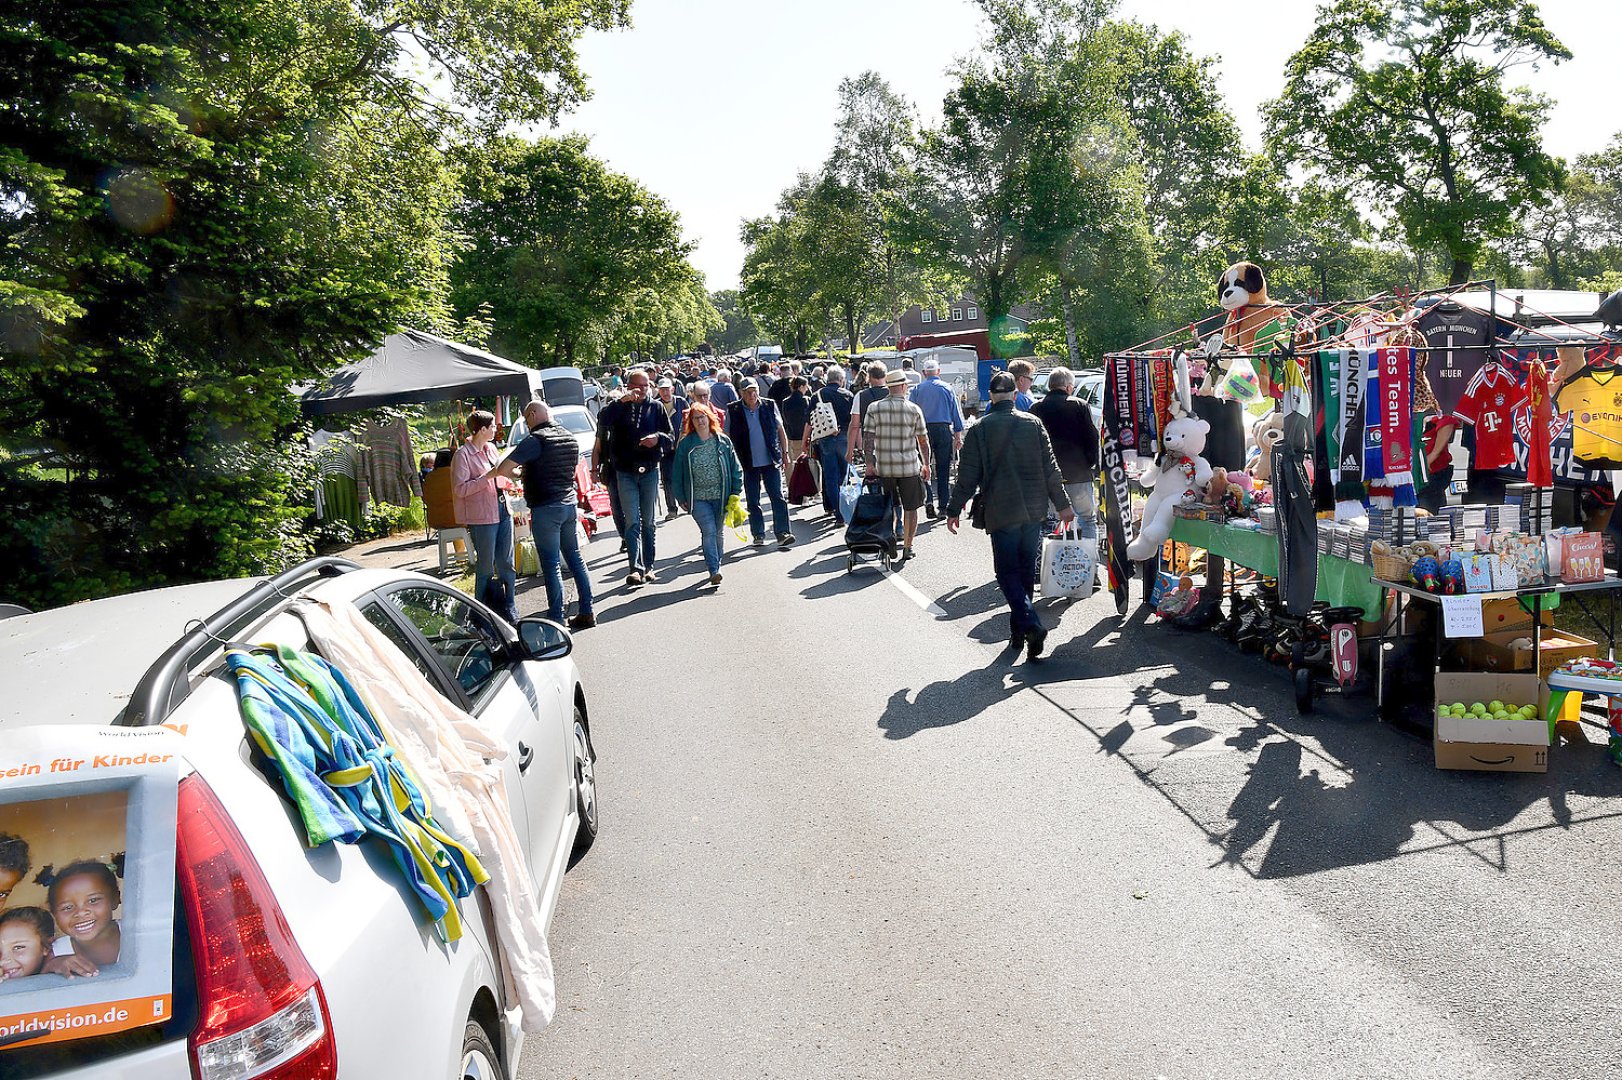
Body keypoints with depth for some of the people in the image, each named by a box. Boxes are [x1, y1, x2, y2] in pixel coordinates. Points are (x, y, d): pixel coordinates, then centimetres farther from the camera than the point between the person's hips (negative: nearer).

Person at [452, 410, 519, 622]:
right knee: (486, 566, 0)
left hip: (502, 511, 7)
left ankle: (509, 608, 17)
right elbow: (460, 489, -18)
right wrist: (488, 476, -22)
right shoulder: (463, 455, -11)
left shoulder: (491, 449, 12)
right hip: (482, 517, -7)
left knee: (506, 563, 9)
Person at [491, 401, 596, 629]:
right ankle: (586, 612, 15)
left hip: (545, 509, -7)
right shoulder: (570, 438, 10)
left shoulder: (535, 441, -14)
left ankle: (557, 618, 0)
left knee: (551, 565, -2)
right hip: (570, 503, 7)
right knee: (575, 559, 13)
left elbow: (502, 470, -19)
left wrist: (515, 472, 4)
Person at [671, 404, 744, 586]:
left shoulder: (723, 441, 2)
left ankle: (715, 563, 31)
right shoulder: (685, 445, 0)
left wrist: (736, 492, 1)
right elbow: (679, 473, 4)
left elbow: (736, 467, 6)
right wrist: (682, 498, 1)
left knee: (719, 532, 12)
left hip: (721, 496, 2)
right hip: (698, 498, -2)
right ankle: (714, 570, -15)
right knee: (709, 531, -14)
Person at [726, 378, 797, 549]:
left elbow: (780, 430, 10)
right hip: (749, 464, 0)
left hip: (771, 461, 0)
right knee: (753, 501, 7)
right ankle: (758, 535, 18)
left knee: (778, 497, -6)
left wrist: (785, 453, 7)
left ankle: (783, 533, -5)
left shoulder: (769, 406, 2)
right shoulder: (733, 411, -2)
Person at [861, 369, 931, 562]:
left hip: (883, 468, 1)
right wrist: (926, 465, 13)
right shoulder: (914, 409, -2)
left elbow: (868, 438, -6)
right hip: (910, 468, -1)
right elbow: (923, 440, 3)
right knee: (910, 508, 10)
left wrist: (869, 464, -2)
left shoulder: (874, 408, -1)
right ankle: (907, 547, 12)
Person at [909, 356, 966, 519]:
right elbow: (956, 414, 5)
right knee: (943, 469, 5)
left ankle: (928, 501, -8)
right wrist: (958, 437, 10)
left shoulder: (917, 389, 1)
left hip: (923, 430, 0)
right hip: (944, 430, 1)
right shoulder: (948, 389, 3)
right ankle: (943, 505, 6)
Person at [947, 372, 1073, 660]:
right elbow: (1050, 469, 3)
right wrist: (1063, 505, 11)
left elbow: (968, 475, -5)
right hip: (1034, 511, 4)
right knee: (1026, 571, 14)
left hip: (1001, 513, -3)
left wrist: (954, 510, 4)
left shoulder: (979, 429, -6)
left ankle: (1031, 625, -18)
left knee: (1008, 573, 1)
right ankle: (1019, 630, 22)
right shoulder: (1033, 423, 3)